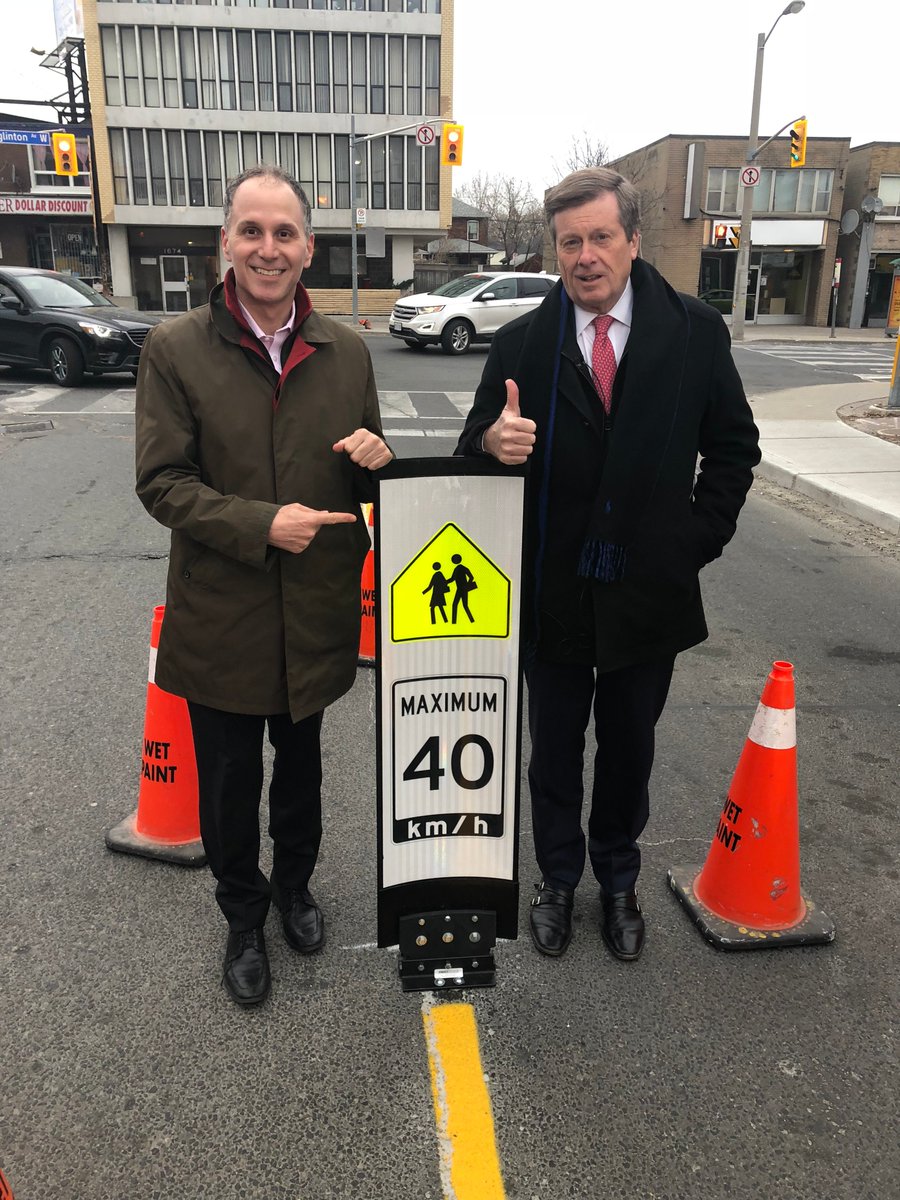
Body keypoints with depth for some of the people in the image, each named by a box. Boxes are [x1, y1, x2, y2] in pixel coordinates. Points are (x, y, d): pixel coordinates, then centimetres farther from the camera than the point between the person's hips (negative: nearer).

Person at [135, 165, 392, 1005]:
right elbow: (159, 483, -10)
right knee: (228, 786, 14)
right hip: (221, 615, -2)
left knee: (301, 768, 22)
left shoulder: (347, 352, 1)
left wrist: (375, 458, -16)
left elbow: (365, 478, 9)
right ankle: (243, 919, 40)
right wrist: (261, 524, -23)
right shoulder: (174, 350, -8)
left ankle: (294, 887, 49)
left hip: (315, 613, 3)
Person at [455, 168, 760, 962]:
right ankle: (559, 881, 38)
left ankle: (618, 883, 41)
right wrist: (493, 442, -27)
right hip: (553, 592, 0)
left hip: (649, 591, 1)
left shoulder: (696, 331, -3)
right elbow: (477, 452, -3)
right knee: (554, 751, 15)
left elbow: (733, 446, 4)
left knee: (629, 750, 17)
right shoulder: (521, 344, -3)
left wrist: (698, 540, -4)